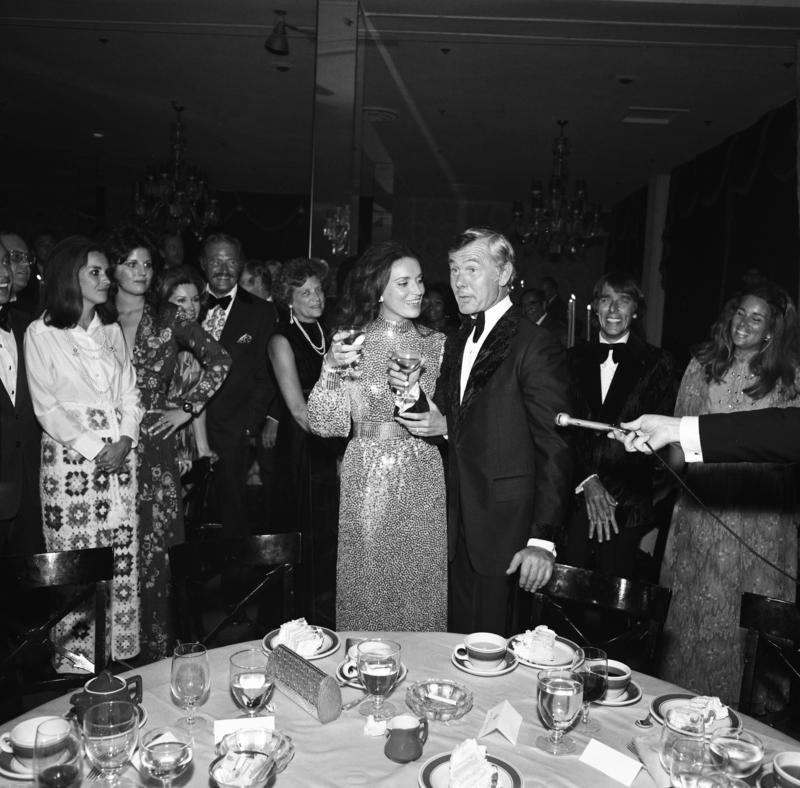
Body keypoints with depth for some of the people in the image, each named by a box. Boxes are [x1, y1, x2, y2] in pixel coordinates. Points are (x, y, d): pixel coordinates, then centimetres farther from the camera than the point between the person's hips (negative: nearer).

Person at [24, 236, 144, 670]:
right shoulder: (41, 333, -3)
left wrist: (126, 439, -8)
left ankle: (119, 646, 18)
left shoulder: (111, 329, 10)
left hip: (120, 455, 4)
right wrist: (94, 448, -12)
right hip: (70, 457, -4)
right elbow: (46, 406, -6)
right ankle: (75, 653, 16)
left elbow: (129, 391, 8)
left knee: (122, 556, 6)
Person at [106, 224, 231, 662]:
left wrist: (187, 408, -1)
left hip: (154, 446, -1)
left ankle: (158, 653, 10)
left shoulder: (168, 318, 6)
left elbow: (219, 361, 3)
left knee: (151, 551, -3)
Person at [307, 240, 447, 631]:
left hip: (422, 484, 1)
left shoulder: (436, 343, 4)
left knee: (420, 585, 7)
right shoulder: (349, 343, -1)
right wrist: (333, 369, -20)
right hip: (366, 481, -1)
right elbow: (323, 424, -6)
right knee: (366, 586, 8)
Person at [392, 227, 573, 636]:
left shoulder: (537, 346, -13)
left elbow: (554, 448, -16)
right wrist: (440, 425, -4)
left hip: (506, 530, -7)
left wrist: (542, 539, -19)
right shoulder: (456, 344, 12)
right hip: (460, 526, 7)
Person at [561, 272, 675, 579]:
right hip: (574, 494, 2)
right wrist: (587, 481, -8)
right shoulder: (576, 358, 9)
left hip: (626, 505, -2)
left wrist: (609, 494, -8)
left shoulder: (656, 364, 2)